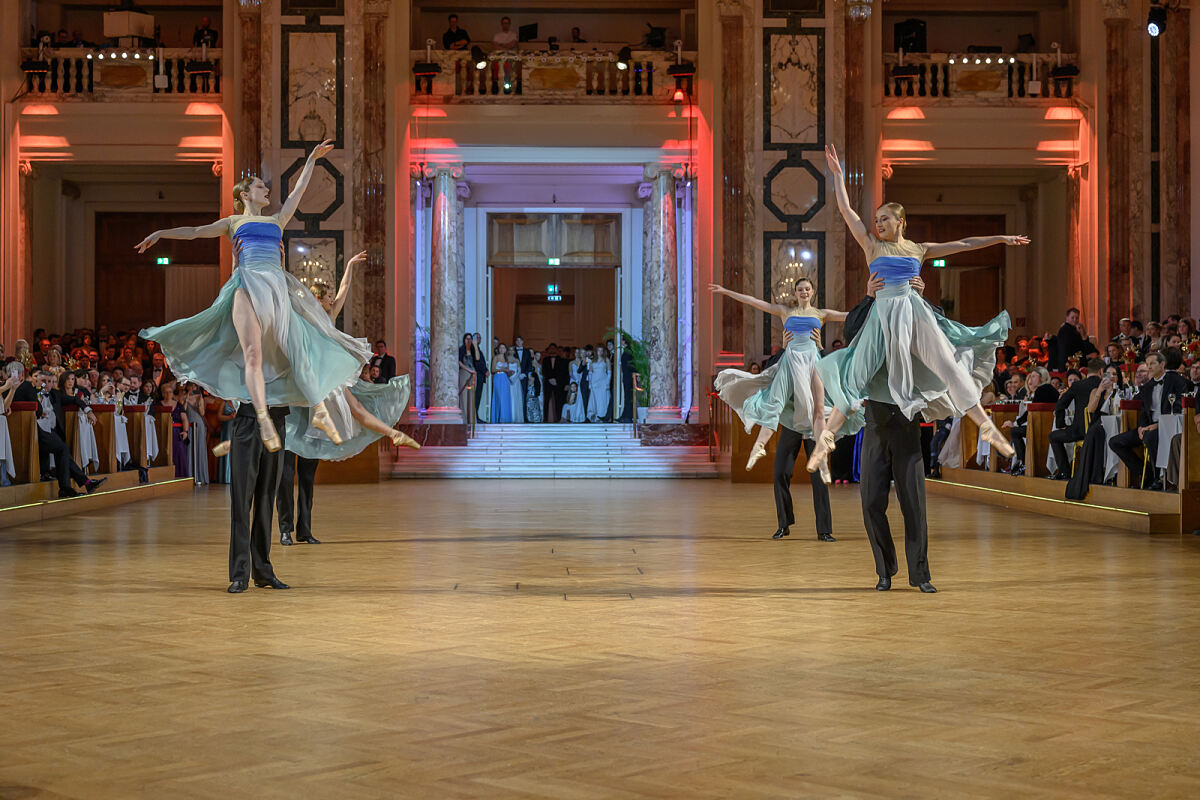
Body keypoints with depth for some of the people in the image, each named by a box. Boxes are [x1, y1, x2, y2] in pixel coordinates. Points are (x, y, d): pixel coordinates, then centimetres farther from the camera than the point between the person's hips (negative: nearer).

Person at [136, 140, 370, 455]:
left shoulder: (276, 221, 29)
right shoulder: (232, 222, 22)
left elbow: (298, 191, 33)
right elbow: (196, 232, 18)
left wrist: (312, 158, 37)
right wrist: (160, 233, 9)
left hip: (278, 285, 3)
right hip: (249, 284, -3)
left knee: (299, 349, -4)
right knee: (253, 353, -17)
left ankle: (319, 411, -2)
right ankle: (263, 420, -27)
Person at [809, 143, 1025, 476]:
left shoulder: (919, 249, 12)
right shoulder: (872, 246, 6)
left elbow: (963, 244, 17)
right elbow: (846, 210, 2)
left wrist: (1001, 239, 19)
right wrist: (837, 174, 0)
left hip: (916, 313, 2)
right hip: (883, 315, -2)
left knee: (950, 366, -1)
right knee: (858, 375, -8)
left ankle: (988, 428, 5)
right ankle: (826, 437, -3)